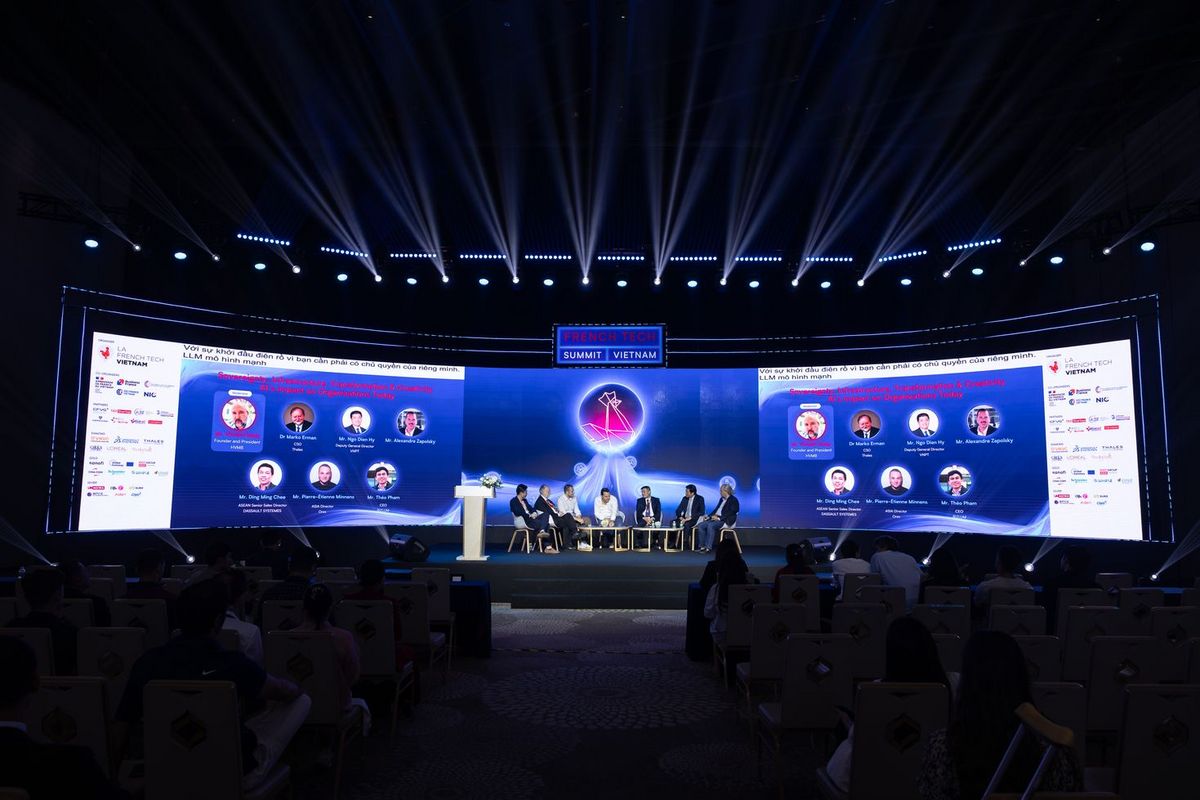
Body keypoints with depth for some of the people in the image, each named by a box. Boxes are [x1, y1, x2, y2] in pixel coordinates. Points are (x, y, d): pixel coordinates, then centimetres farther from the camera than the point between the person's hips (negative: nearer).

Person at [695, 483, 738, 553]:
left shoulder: (733, 500, -6)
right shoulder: (722, 499, 20)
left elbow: (731, 513, -16)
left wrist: (719, 518, -21)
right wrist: (709, 516, 2)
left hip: (727, 521, -9)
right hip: (716, 519, 9)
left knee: (711, 525, -35)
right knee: (701, 525, -13)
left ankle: (708, 548, -32)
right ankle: (702, 546, -15)